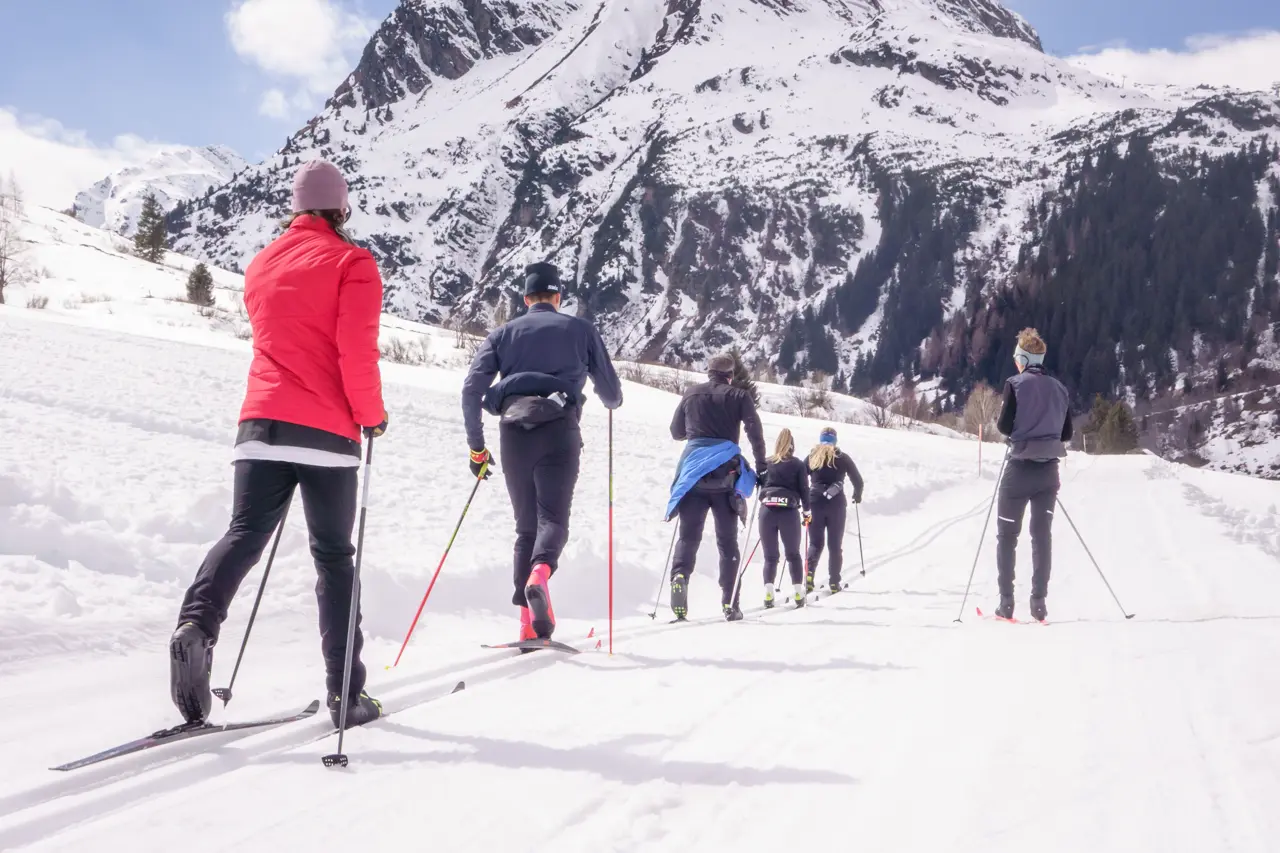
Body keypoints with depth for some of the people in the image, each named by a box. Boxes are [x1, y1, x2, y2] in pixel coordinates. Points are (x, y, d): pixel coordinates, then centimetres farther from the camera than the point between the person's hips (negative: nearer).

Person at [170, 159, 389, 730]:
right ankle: (345, 693, 6)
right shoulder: (352, 263, -2)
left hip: (262, 423, 4)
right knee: (334, 556, 4)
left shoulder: (262, 265, 16)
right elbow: (357, 351, -12)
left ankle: (196, 624, -27)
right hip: (328, 432, -4)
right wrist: (370, 415, 1)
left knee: (243, 536, 1)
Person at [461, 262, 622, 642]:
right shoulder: (580, 329, 14)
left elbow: (471, 390, 7)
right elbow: (610, 391, 16)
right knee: (553, 518, -5)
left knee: (526, 524, 11)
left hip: (513, 432, 2)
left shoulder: (503, 333, 17)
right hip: (559, 431, -2)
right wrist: (613, 401, 41)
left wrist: (476, 446, 15)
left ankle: (529, 621, 1)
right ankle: (540, 574, -39)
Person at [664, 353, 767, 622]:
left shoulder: (691, 394, 13)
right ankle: (729, 604, 2)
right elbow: (754, 430, -5)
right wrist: (761, 466, 2)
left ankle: (679, 577, -25)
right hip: (725, 473, -1)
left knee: (689, 536, 3)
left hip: (693, 471, 1)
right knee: (727, 541, 6)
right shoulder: (739, 396, 6)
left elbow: (676, 432, 20)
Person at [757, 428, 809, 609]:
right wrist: (806, 510, 15)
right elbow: (804, 489, 3)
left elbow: (760, 484, 14)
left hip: (767, 510, 1)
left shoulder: (766, 463, 10)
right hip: (789, 512, -1)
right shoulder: (798, 464, 5)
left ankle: (768, 592, -7)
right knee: (793, 554, 12)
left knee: (770, 556, 8)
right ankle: (799, 592, 4)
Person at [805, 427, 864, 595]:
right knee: (835, 545, 8)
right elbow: (858, 481, 6)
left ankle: (809, 575, -13)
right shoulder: (842, 458, 3)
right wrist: (857, 496, 26)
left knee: (815, 543, 9)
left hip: (815, 504, 1)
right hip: (836, 505, -1)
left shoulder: (812, 457, 5)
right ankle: (835, 583, 6)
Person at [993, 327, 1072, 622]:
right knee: (1042, 535, 9)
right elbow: (1066, 434, 10)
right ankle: (1039, 602, 1)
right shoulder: (1060, 389, 8)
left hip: (1020, 469, -4)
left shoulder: (1016, 384, -7)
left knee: (1007, 535, 7)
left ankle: (1006, 603, 3)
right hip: (1048, 471, 4)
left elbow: (1005, 426, -11)